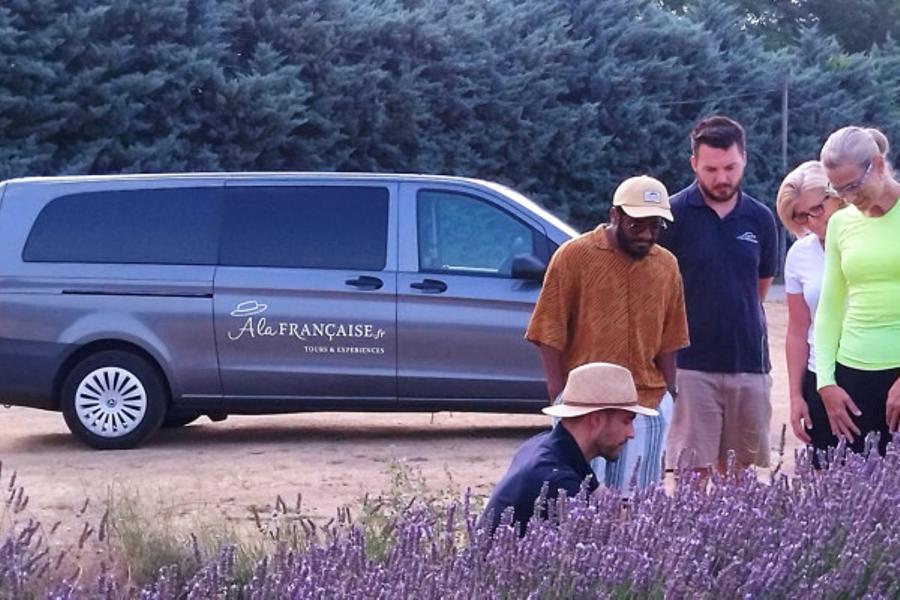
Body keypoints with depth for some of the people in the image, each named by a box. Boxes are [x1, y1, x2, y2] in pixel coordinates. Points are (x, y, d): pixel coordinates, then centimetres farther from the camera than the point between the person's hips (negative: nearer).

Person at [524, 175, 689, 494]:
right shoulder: (573, 256, -4)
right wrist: (559, 396, -9)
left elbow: (668, 341, 14)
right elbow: (550, 333, -4)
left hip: (647, 405, 4)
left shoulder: (666, 265, 9)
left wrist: (668, 397, 8)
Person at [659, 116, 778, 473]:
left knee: (738, 471, 9)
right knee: (693, 471, -4)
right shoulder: (673, 215, -6)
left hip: (749, 363, 4)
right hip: (692, 364, -4)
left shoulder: (760, 219, 6)